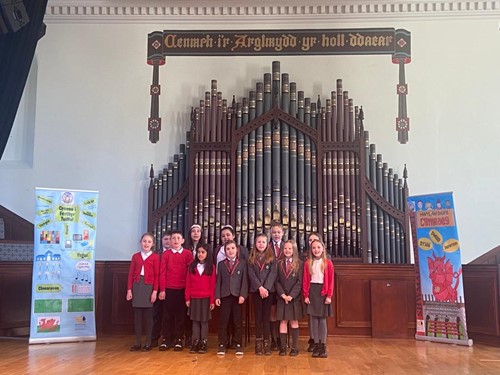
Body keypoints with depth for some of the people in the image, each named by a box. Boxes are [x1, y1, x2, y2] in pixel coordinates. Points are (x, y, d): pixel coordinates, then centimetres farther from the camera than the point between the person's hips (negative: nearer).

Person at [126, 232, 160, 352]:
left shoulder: (155, 257, -1)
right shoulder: (135, 256, 8)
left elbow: (157, 275, -2)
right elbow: (131, 274, 7)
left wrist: (155, 291, -8)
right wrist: (129, 289, 0)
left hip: (149, 286, -2)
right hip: (137, 286, 3)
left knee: (148, 315, 4)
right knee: (137, 315, 5)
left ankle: (148, 343, 11)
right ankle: (137, 343, 12)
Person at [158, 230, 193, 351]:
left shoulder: (188, 254, 1)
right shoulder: (166, 254, 3)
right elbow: (162, 272, 2)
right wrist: (162, 290, -3)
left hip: (183, 289, 0)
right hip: (169, 289, 1)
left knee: (181, 315, 6)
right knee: (169, 315, 6)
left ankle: (178, 340, 14)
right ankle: (167, 340, 13)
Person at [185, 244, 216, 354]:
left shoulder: (211, 267, -2)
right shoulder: (192, 266, 4)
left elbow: (213, 285, -3)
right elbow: (188, 283, 3)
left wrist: (212, 300, -7)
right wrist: (187, 298, -2)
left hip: (206, 298, -2)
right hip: (194, 298, 2)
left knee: (204, 321, 4)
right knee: (195, 321, 6)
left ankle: (203, 343, 10)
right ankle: (195, 343, 12)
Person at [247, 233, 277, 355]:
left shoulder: (271, 258, 4)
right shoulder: (251, 258, 5)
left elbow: (272, 274, -5)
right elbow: (251, 274, -3)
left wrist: (266, 288, -17)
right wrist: (260, 288, -15)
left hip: (269, 290, 0)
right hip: (256, 291, 0)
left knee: (266, 317, 2)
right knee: (258, 317, 3)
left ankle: (267, 343, 6)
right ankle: (258, 343, 7)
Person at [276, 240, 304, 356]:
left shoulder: (299, 264, -2)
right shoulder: (279, 263, 4)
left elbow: (300, 282, -7)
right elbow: (277, 281, 1)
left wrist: (291, 296, -14)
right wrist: (283, 295, -11)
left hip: (295, 298, -1)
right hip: (281, 297, 2)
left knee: (294, 321, 5)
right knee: (283, 321, 3)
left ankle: (294, 347, 10)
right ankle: (283, 347, 8)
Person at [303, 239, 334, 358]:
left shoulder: (328, 263, 0)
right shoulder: (308, 263, 4)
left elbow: (330, 281, -1)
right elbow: (305, 281, 2)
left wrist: (329, 296, -8)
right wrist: (306, 295, -5)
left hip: (323, 292, -1)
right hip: (311, 291, 1)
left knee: (322, 319, 2)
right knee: (313, 319, 2)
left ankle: (323, 346, 9)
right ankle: (316, 345, 9)